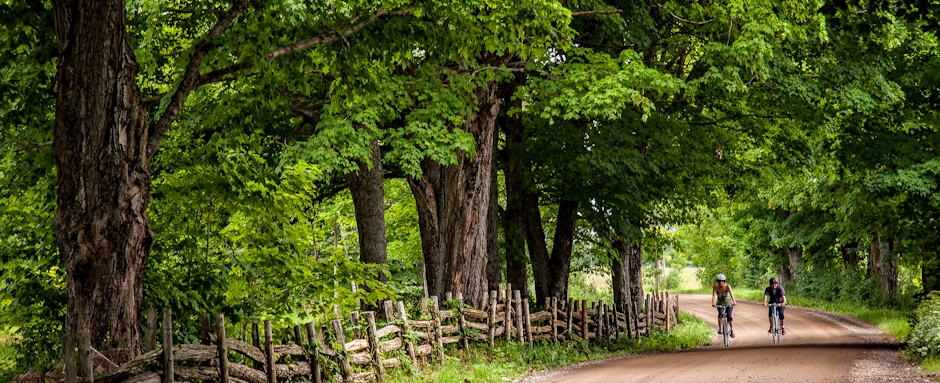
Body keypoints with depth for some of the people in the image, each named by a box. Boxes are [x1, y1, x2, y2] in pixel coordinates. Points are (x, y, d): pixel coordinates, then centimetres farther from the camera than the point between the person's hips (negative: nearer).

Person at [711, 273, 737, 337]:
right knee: (720, 314, -28)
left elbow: (731, 294, -34)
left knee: (729, 316, -16)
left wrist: (734, 302, -51)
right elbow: (714, 295, -29)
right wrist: (713, 303, -49)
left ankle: (732, 329, 8)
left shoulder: (727, 286, -21)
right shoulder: (715, 287, -17)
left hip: (728, 303, -1)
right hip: (720, 303, 1)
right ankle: (720, 328, -14)